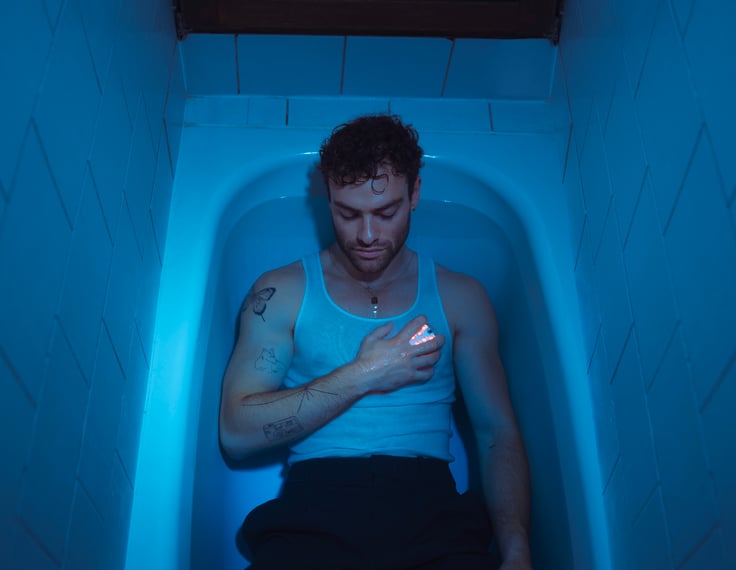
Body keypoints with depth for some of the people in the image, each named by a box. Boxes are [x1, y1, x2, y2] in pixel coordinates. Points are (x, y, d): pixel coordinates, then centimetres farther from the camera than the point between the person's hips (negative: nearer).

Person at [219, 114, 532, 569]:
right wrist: (362, 376, -4)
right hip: (317, 502, -1)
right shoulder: (282, 292, 11)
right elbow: (237, 433, 1)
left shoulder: (460, 298, 16)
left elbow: (498, 433, 10)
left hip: (429, 503, 2)